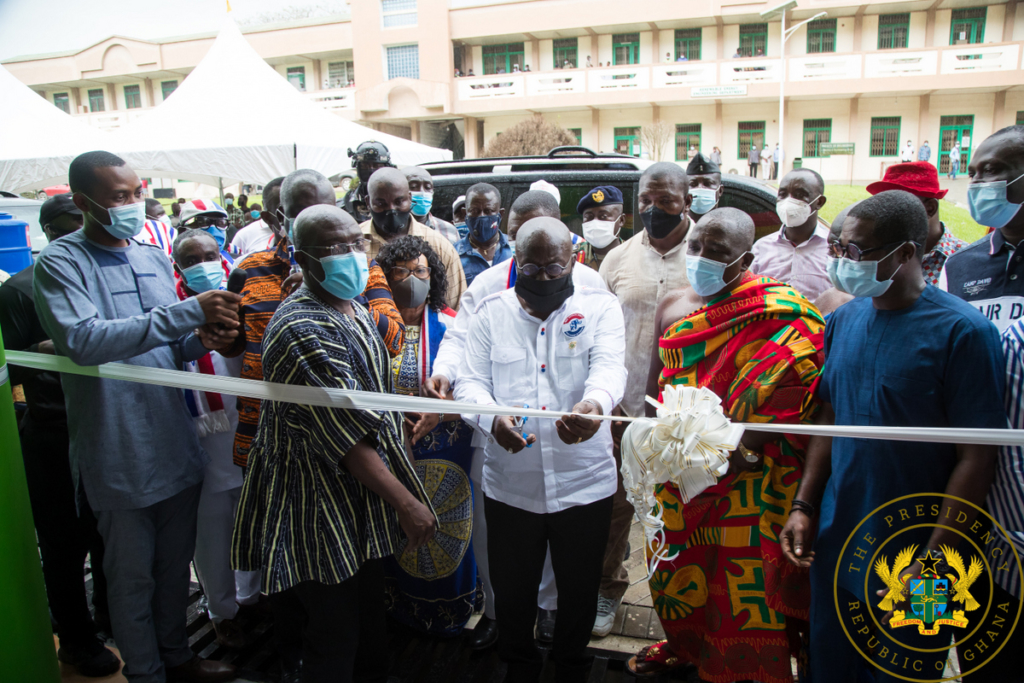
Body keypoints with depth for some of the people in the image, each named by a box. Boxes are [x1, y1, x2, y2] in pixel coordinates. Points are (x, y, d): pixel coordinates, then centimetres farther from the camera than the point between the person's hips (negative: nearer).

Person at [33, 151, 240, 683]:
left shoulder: (155, 259, 8)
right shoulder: (60, 263, -11)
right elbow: (83, 341, -29)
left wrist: (202, 340, -8)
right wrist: (187, 312, -32)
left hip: (176, 444, 6)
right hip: (119, 455, -6)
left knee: (175, 565, 21)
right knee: (133, 576, 12)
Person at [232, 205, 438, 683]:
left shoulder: (354, 310, 7)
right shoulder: (305, 331, -25)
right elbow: (347, 437, -26)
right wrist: (406, 503, -23)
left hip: (361, 502, 9)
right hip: (323, 512, -9)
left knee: (368, 624, 24)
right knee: (336, 638, 7)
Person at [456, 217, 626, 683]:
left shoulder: (600, 308, -2)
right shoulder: (491, 312, 2)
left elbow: (609, 366, -19)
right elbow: (471, 382, -5)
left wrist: (594, 405, -43)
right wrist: (492, 419, -28)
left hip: (584, 483, -1)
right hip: (509, 485, 1)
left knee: (579, 589, 18)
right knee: (511, 589, 18)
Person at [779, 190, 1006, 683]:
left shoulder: (962, 331, -15)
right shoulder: (844, 319, 3)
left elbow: (977, 458, -15)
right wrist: (803, 506, 4)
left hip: (911, 557, -5)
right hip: (835, 547, 5)